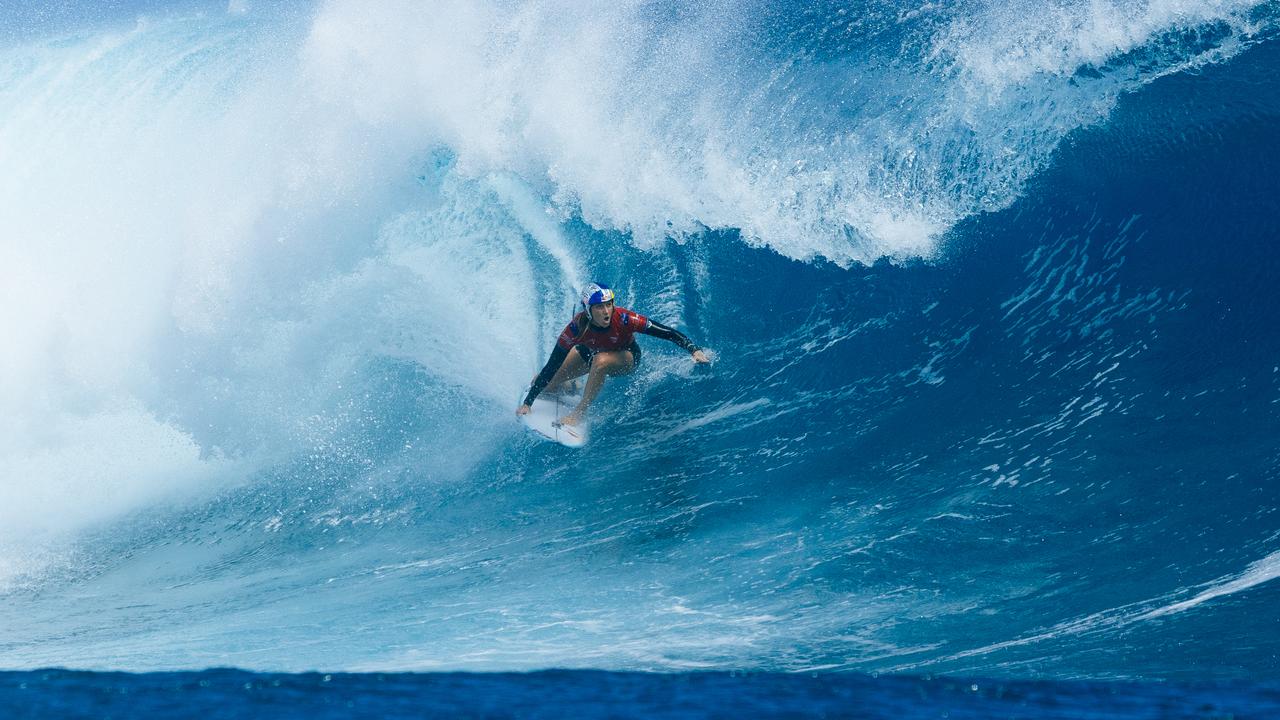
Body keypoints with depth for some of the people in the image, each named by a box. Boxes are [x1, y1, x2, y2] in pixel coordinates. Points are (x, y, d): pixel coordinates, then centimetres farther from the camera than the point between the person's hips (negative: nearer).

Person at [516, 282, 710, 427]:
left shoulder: (623, 319, -37)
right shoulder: (578, 327, -34)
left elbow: (666, 332, -33)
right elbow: (552, 366, -30)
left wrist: (694, 350, -45)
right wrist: (527, 403, -31)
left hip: (626, 357, -3)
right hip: (591, 351, 3)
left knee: (600, 361, -37)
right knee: (545, 385, -2)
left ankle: (579, 412, -21)